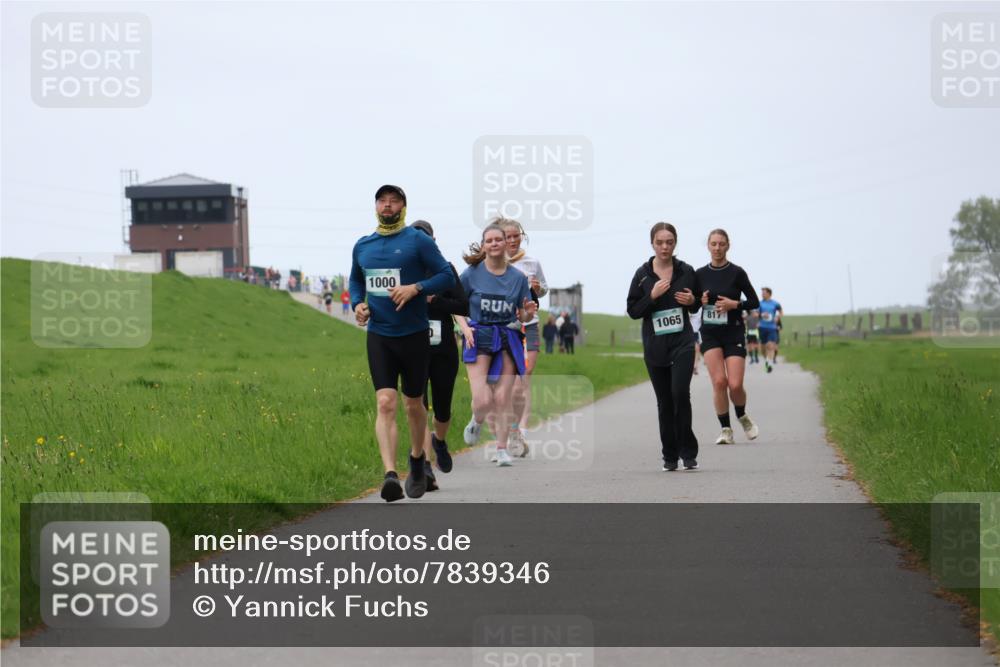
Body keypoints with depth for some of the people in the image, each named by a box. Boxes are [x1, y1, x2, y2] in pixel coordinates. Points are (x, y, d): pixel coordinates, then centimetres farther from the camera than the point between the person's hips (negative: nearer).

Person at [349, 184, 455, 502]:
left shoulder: (418, 240, -4)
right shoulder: (362, 246, 9)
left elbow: (447, 275, -6)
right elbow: (355, 281, 25)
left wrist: (415, 288, -21)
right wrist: (358, 304, 5)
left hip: (414, 335, -2)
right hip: (378, 336, 2)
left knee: (413, 405, 11)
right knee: (385, 403, -13)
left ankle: (417, 461, 37)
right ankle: (390, 475, -23)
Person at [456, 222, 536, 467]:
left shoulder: (518, 277, 5)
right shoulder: (471, 274, 0)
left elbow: (523, 316, 12)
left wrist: (528, 312, -11)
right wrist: (465, 327, -9)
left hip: (507, 339, 2)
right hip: (479, 339, -2)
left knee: (503, 397, -4)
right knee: (482, 400, -12)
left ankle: (502, 448, 9)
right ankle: (477, 422, 23)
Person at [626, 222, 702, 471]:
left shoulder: (686, 271, 2)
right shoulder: (643, 274, 1)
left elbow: (698, 305, 16)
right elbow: (632, 310, 0)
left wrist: (692, 301, -7)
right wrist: (652, 296, -15)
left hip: (682, 343, -1)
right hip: (655, 347, 1)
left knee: (680, 393, -17)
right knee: (664, 402, 7)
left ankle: (688, 452, -8)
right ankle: (670, 456, 17)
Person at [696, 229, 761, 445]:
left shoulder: (736, 273, -4)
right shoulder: (700, 274, 4)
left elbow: (754, 302, 1)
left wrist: (734, 304, -14)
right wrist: (700, 301, -7)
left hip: (734, 332, -2)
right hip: (709, 333, 2)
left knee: (735, 384, -10)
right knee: (719, 381, -12)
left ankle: (742, 416, 22)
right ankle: (725, 429, 0)